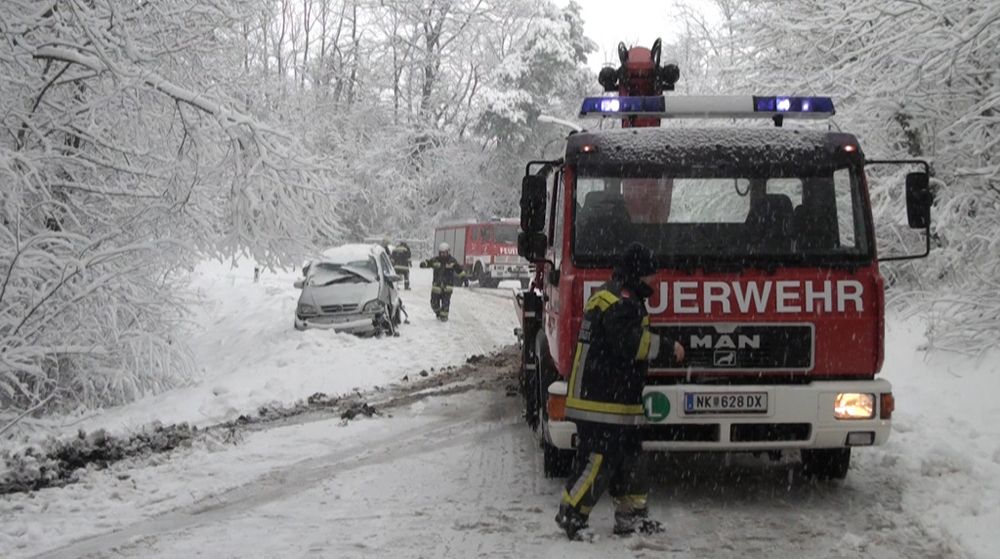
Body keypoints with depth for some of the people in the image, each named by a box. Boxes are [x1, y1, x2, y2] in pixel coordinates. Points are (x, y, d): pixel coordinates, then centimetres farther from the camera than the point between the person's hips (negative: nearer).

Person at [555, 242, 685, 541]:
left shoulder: (623, 297, 20)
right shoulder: (619, 300, -17)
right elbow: (631, 341, -26)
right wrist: (667, 345, -19)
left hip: (618, 400, 11)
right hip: (601, 401, -11)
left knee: (629, 456, 14)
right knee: (598, 458, -8)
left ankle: (631, 515, 22)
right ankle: (571, 514, 0)